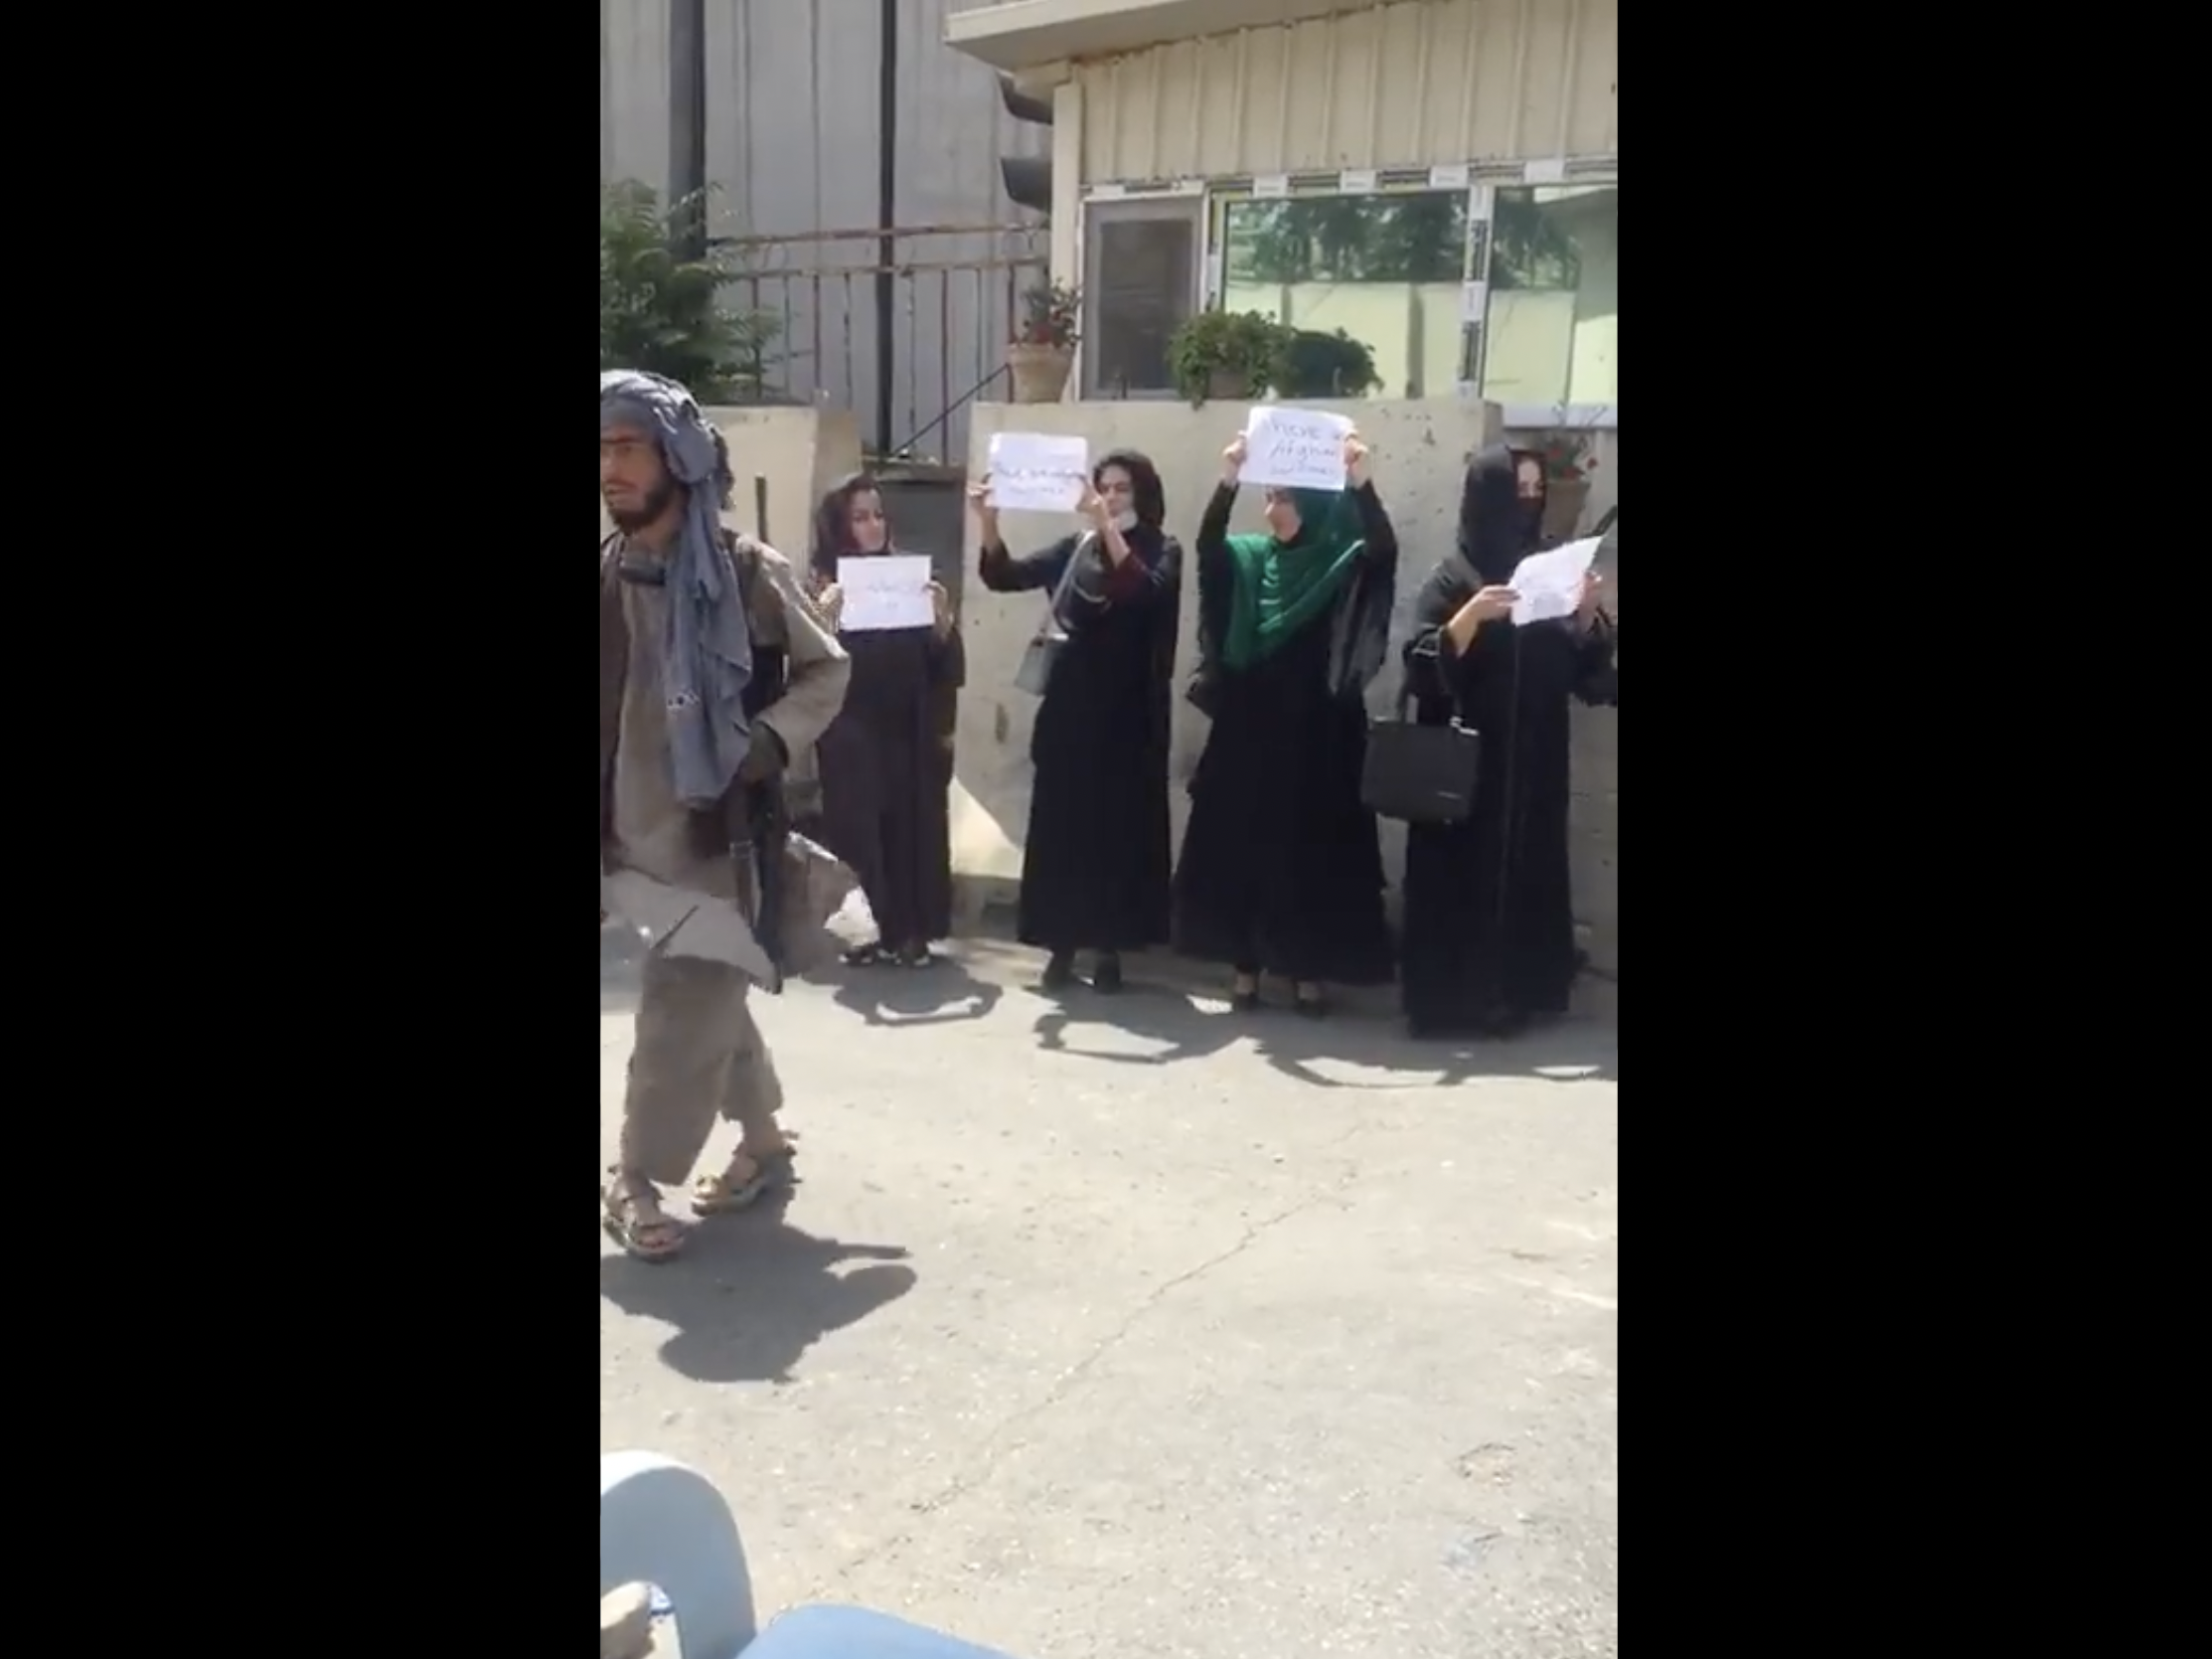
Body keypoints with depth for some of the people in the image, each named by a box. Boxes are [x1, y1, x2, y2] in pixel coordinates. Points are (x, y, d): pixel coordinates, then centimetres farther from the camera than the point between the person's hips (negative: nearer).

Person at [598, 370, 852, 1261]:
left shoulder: (747, 570, -9)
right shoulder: (607, 574, 2)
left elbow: (826, 670, 1)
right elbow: (604, 709, 8)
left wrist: (771, 740, -15)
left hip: (715, 834, -4)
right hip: (633, 832, 4)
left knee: (681, 1013, -1)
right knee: (707, 996, 16)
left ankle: (635, 1179, 13)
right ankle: (762, 1137, 34)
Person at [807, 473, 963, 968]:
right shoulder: (824, 585, 1)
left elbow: (943, 665, 5)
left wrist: (943, 620, -12)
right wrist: (825, 619, -25)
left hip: (909, 732, 2)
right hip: (852, 734, -2)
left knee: (912, 826, 4)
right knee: (860, 829, -2)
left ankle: (912, 931, 12)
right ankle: (874, 929, 8)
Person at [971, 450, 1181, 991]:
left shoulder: (1162, 550, 0)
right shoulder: (1074, 548, 9)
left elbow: (1146, 591, -22)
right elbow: (1006, 575, 1)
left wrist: (1109, 528, -31)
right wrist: (988, 521, -15)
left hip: (1127, 715, -3)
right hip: (1069, 710, 3)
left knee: (1120, 829, 1)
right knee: (1061, 826, 3)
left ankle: (1109, 947, 8)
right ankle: (1062, 943, 11)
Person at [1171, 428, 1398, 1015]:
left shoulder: (1346, 566, -2)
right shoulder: (1249, 559, 6)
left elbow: (1384, 548, -21)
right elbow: (1208, 545, -13)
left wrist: (1361, 482, -36)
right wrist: (1227, 482, -29)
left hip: (1317, 740, -3)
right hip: (1248, 735, 3)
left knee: (1312, 853, 1)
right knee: (1241, 850, 4)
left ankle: (1308, 970, 10)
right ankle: (1247, 965, 13)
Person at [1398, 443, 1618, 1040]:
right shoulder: (1452, 579, -3)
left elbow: (1589, 675, 8)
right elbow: (1422, 669, -13)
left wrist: (1588, 614, -9)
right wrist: (1471, 617, -25)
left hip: (1534, 768, 4)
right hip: (1465, 767, -4)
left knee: (1527, 874, 5)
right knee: (1460, 877, -4)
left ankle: (1519, 994, 15)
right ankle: (1448, 999, 4)